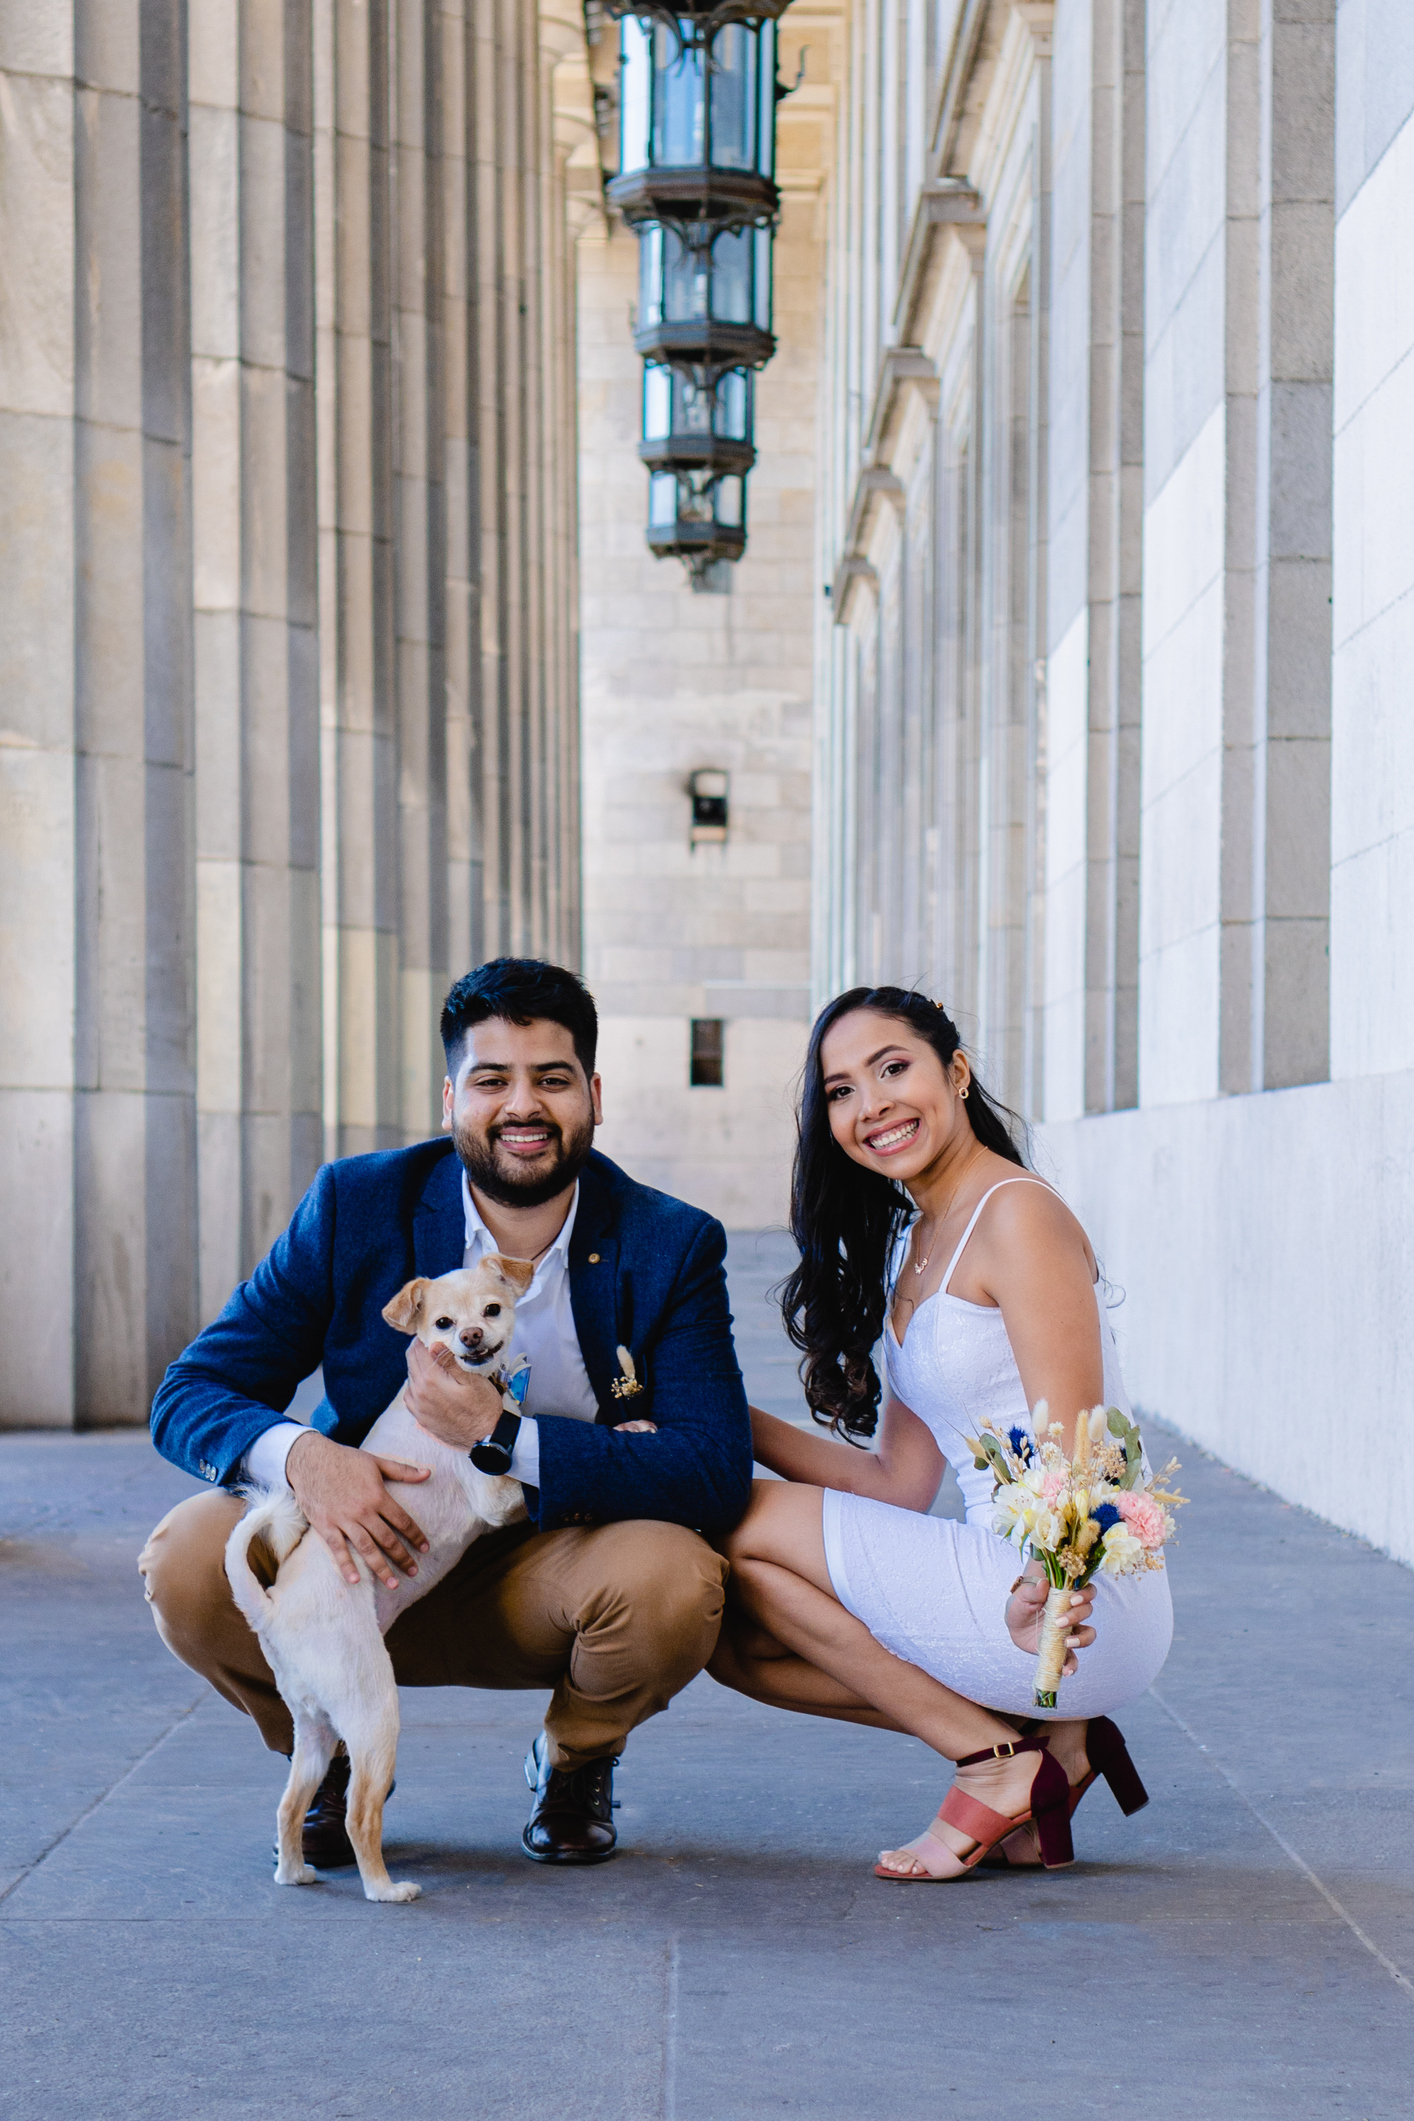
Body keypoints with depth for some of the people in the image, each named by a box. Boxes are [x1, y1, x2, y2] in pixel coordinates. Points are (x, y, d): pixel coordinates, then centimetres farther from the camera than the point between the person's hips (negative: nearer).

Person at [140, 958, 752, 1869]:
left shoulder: (672, 1245, -10)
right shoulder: (355, 1206, -8)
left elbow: (718, 1477, -20)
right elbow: (188, 1395, -8)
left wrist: (503, 1435, -32)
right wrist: (302, 1456, -32)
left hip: (551, 1578, -1)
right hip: (368, 1561, 1)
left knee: (673, 1578, -33)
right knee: (187, 1559, -26)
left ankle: (575, 1761, 4)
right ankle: (333, 1755, 8)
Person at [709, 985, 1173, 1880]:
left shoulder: (1017, 1213, -11)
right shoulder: (908, 1244, 16)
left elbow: (1072, 1453, -18)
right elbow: (901, 1486, 13)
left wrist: (1046, 1585, -37)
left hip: (1079, 1603, -9)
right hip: (1005, 1572, 9)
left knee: (737, 1525, -6)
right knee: (739, 1637, 11)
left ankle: (995, 1762, -3)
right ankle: (1047, 1741, 7)